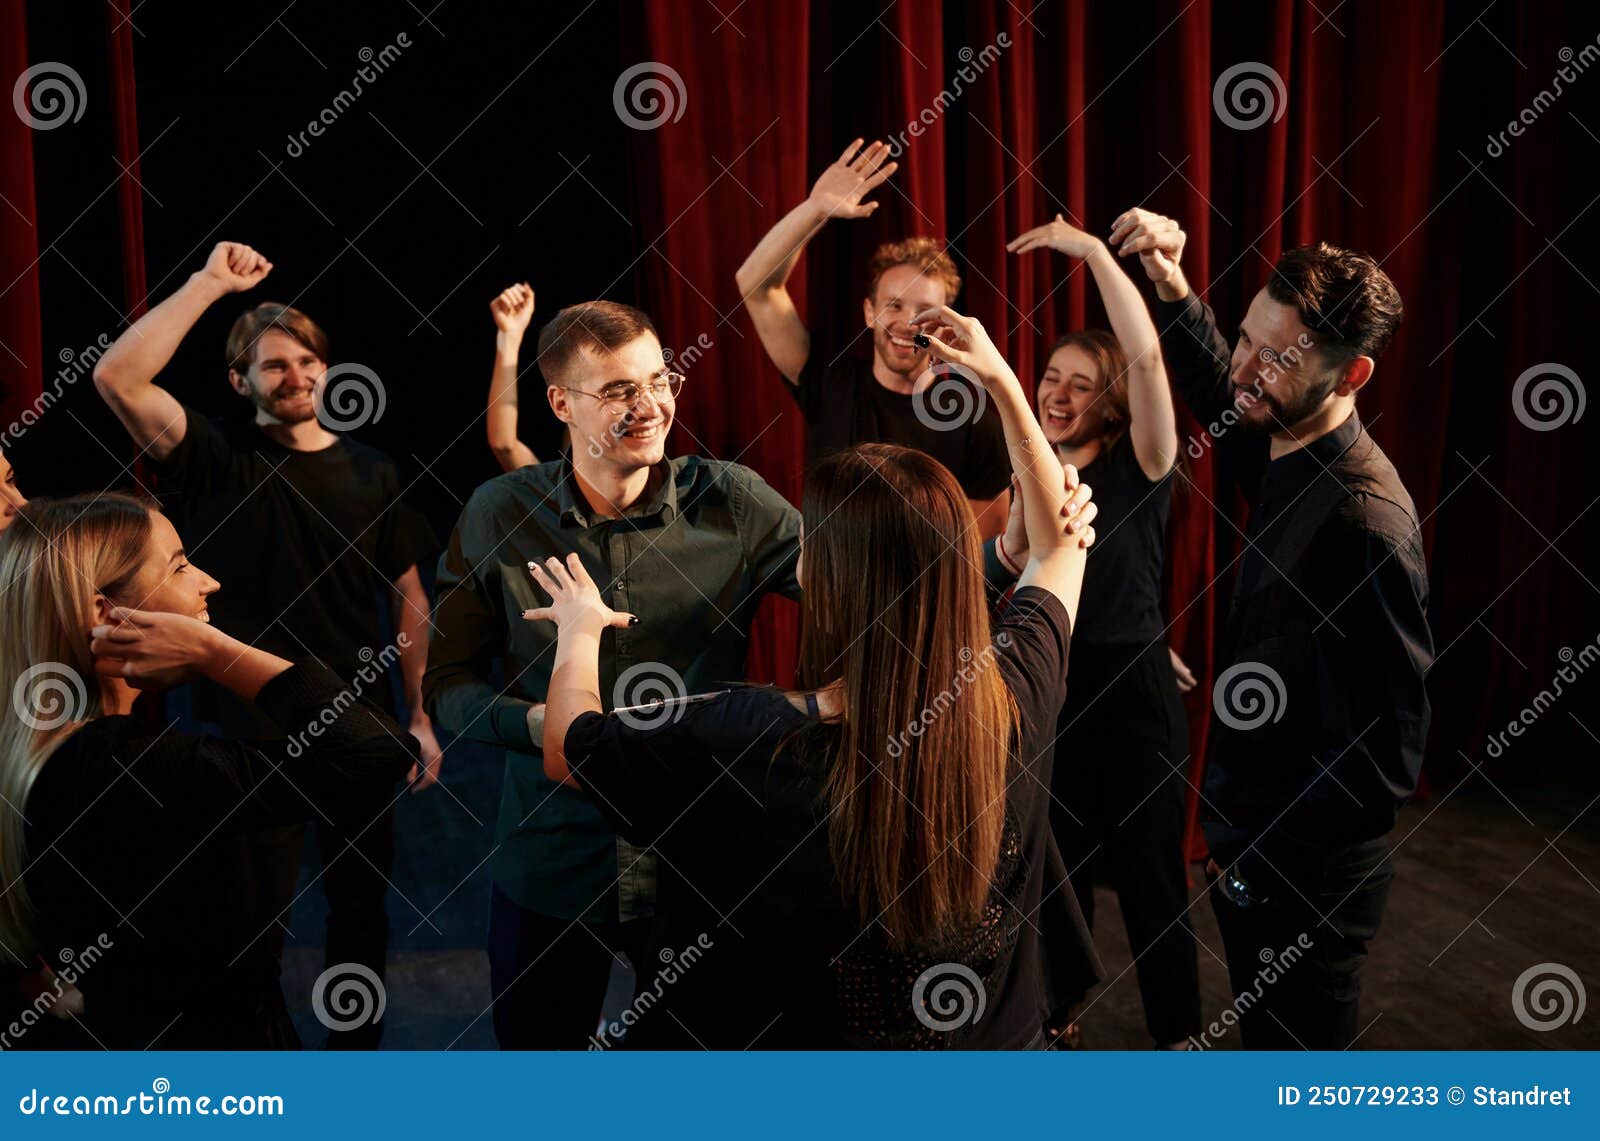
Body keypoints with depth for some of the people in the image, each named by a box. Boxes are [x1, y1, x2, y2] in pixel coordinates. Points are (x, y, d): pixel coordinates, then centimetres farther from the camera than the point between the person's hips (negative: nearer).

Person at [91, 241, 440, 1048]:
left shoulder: (371, 472, 3)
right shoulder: (216, 459, -5)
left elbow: (408, 599, 6)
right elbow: (116, 378, -21)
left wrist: (420, 717, 2)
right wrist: (211, 283, -18)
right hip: (248, 728, -3)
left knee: (360, 899, 14)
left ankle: (356, 1045, 32)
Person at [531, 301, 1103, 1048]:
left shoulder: (750, 741, -33)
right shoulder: (1013, 700, -21)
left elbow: (564, 749, -14)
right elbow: (1061, 544, 0)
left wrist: (580, 628, 5)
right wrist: (1001, 380, 4)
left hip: (805, 1041, -3)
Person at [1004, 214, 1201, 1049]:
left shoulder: (1140, 470, -11)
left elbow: (1146, 354, -29)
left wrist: (1091, 248, -31)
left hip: (1131, 691, -5)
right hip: (1048, 689, 5)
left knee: (1150, 871, 7)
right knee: (1055, 866, 18)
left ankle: (1176, 1032, 26)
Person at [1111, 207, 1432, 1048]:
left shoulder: (1366, 521, -28)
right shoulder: (1287, 453, -3)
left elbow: (1387, 748, -24)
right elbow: (1213, 387, 20)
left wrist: (1260, 862, -16)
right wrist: (1172, 289, 3)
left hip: (1306, 876, -8)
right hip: (1249, 847, 8)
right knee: (1267, 1040, 25)